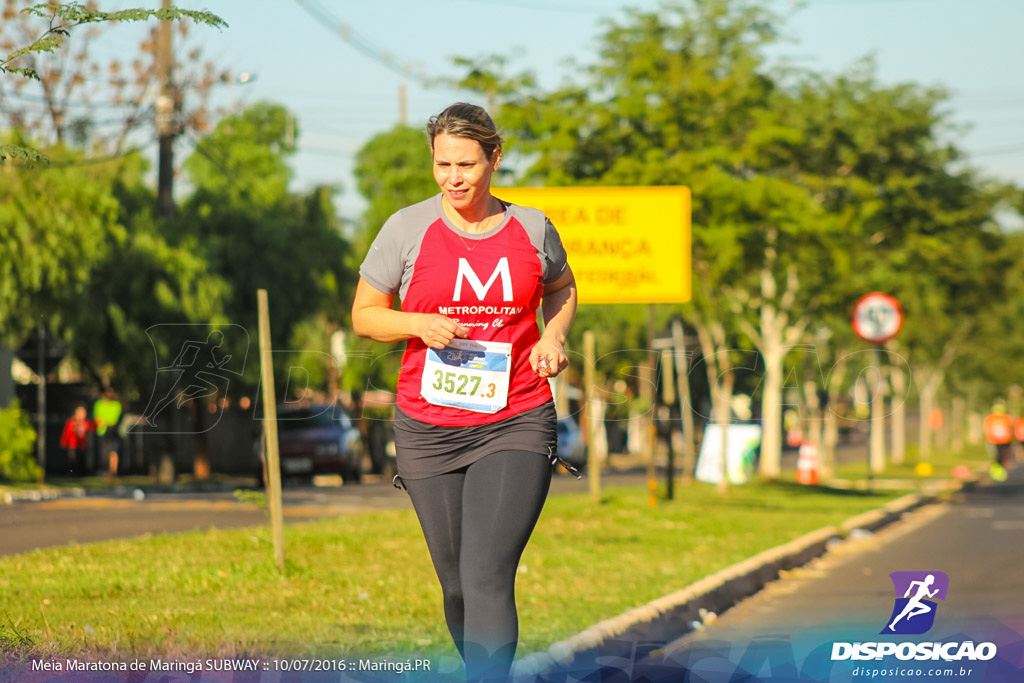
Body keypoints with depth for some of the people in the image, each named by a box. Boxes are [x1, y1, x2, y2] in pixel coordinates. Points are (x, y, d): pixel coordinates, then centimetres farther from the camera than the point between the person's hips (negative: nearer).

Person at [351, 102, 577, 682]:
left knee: (487, 577, -17)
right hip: (429, 431, 1)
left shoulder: (532, 228, 4)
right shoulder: (408, 228, 0)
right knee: (456, 585, 10)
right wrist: (418, 324, -13)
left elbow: (562, 289, 24)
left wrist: (554, 336, 3)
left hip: (516, 425, -1)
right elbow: (364, 315, 7)